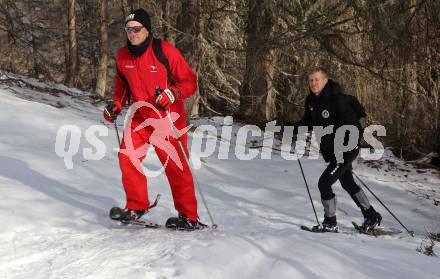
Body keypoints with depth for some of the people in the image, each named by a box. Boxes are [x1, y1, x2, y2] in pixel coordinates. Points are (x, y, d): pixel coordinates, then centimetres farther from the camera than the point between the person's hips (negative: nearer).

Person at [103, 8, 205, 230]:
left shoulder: (165, 51, -17)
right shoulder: (122, 56, -1)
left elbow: (190, 81, -13)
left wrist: (172, 93, -30)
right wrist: (116, 105, 4)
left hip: (168, 118, -5)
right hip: (139, 118, 5)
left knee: (175, 166, -2)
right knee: (127, 157, -6)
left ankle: (189, 217, 8)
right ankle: (137, 206, 12)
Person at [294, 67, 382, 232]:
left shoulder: (337, 99, -24)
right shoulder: (311, 100, 0)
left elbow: (352, 124, -26)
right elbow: (308, 122, 15)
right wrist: (293, 128, -1)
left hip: (346, 150, -9)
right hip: (331, 151, 9)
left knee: (324, 183, -13)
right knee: (347, 183, 22)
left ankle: (330, 222, 3)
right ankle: (372, 217, 37)